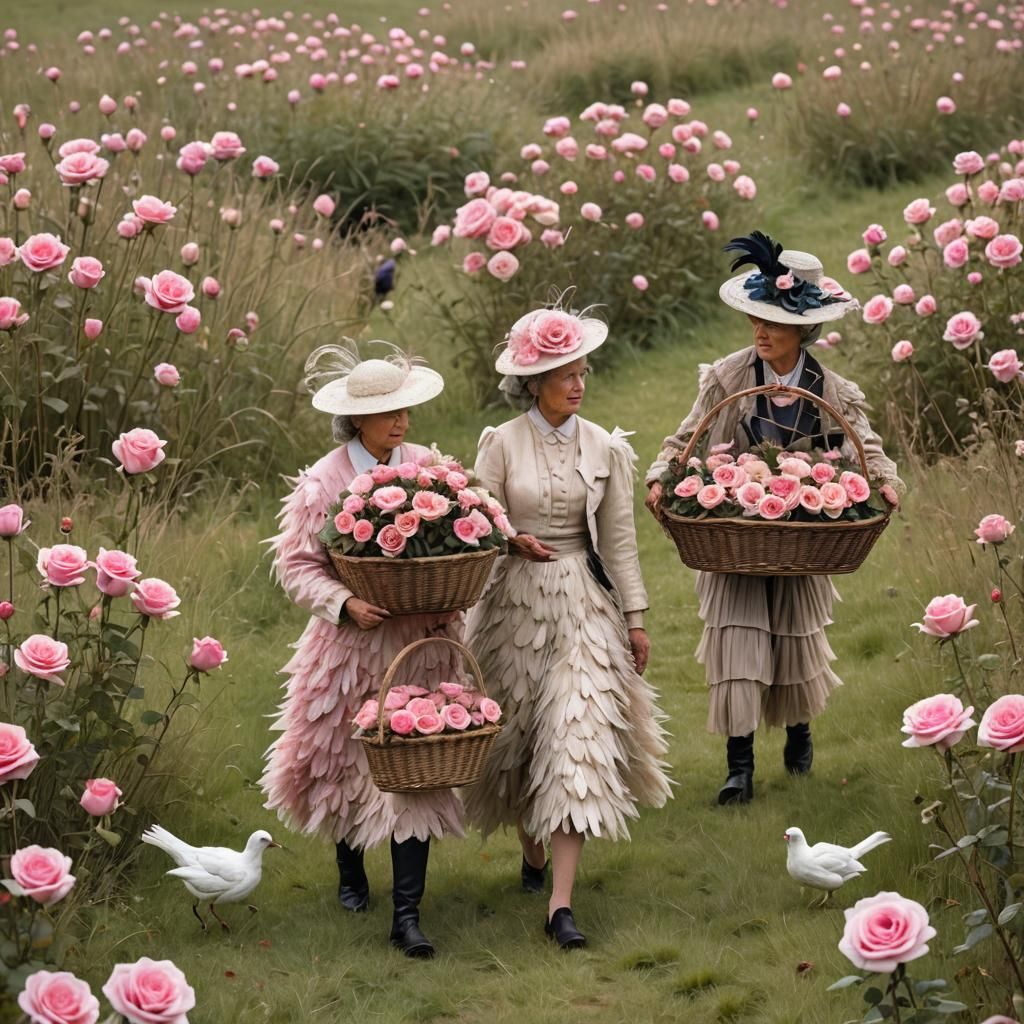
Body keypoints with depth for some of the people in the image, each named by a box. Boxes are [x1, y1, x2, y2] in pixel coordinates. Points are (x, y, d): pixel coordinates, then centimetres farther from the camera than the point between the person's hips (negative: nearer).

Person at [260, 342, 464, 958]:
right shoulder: (323, 483, -7)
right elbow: (297, 565, -5)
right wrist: (345, 603, -20)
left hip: (423, 640, 1)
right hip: (352, 641, -1)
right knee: (346, 760, 14)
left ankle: (408, 912, -3)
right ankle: (351, 872, 41)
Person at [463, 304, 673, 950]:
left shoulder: (605, 449, 3)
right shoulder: (501, 444, -2)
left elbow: (620, 538, 6)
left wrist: (635, 617, 5)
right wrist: (512, 541, -22)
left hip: (584, 604, 0)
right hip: (515, 601, 0)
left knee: (577, 740, -9)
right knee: (521, 735, 11)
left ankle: (561, 903, -13)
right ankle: (533, 852, 38)